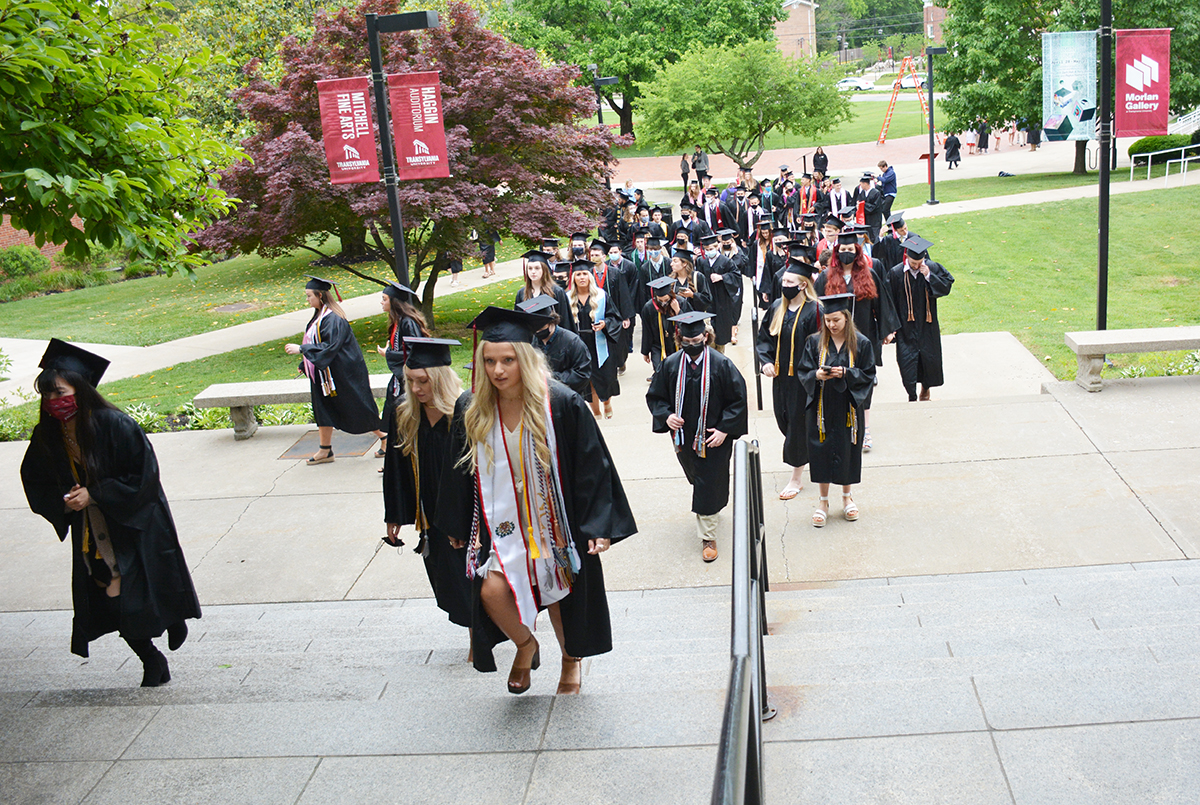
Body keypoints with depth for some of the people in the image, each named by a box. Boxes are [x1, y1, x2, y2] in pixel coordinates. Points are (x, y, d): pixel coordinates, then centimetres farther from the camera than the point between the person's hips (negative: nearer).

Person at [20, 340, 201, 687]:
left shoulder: (114, 425, -20)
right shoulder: (46, 436, -4)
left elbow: (143, 475, -17)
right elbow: (36, 485, 8)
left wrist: (94, 495, -22)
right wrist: (62, 501, -13)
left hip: (133, 530, -5)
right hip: (90, 535, 5)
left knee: (136, 601, -3)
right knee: (111, 603, 8)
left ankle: (174, 620, 33)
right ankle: (152, 663, 29)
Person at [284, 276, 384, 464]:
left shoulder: (333, 319, -21)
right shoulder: (319, 316, 9)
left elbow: (330, 346, -27)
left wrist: (301, 349, -27)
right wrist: (304, 364, 17)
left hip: (342, 375, -10)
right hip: (323, 373, 10)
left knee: (358, 409, 1)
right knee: (323, 409, 11)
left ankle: (384, 438, 15)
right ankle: (325, 450, 18)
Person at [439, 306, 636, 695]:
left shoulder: (561, 404, -16)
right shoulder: (477, 415, -4)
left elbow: (593, 465, -12)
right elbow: (469, 473, 8)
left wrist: (598, 526, -15)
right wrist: (463, 527, 12)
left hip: (556, 521, -2)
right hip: (503, 522, 2)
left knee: (561, 594, 13)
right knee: (492, 592, -16)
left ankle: (571, 660, 45)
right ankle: (525, 644, 18)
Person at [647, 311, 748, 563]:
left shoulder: (721, 364, -15)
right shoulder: (671, 364, -7)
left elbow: (738, 399, -8)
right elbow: (655, 396, 5)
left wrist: (724, 429, -16)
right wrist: (666, 415, -14)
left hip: (713, 438, -4)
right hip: (684, 436, 4)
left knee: (709, 487, -1)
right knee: (697, 480, 23)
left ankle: (707, 537, 9)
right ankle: (711, 508, 52)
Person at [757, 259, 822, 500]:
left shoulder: (813, 312, -14)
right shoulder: (777, 308, 4)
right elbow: (764, 338, 10)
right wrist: (765, 361, -5)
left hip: (803, 378, -6)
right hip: (780, 376, 6)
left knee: (798, 423, 2)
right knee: (783, 419, 13)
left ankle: (796, 478, 14)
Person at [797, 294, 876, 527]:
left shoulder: (861, 343, -4)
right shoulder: (814, 342, -3)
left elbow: (868, 375, -4)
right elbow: (803, 372, 0)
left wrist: (846, 373, -20)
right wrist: (816, 375, -21)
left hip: (848, 407, 0)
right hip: (821, 407, 0)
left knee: (847, 450, 10)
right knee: (822, 452, 5)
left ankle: (847, 496, 31)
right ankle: (823, 501, 21)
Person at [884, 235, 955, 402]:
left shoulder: (932, 268, -5)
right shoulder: (896, 273, -10)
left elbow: (947, 286, -5)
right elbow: (890, 302, -6)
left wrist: (929, 276, -19)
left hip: (927, 325, 2)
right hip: (906, 326, -2)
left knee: (929, 358, 10)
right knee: (907, 360, -5)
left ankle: (925, 389, 35)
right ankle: (912, 397, 9)